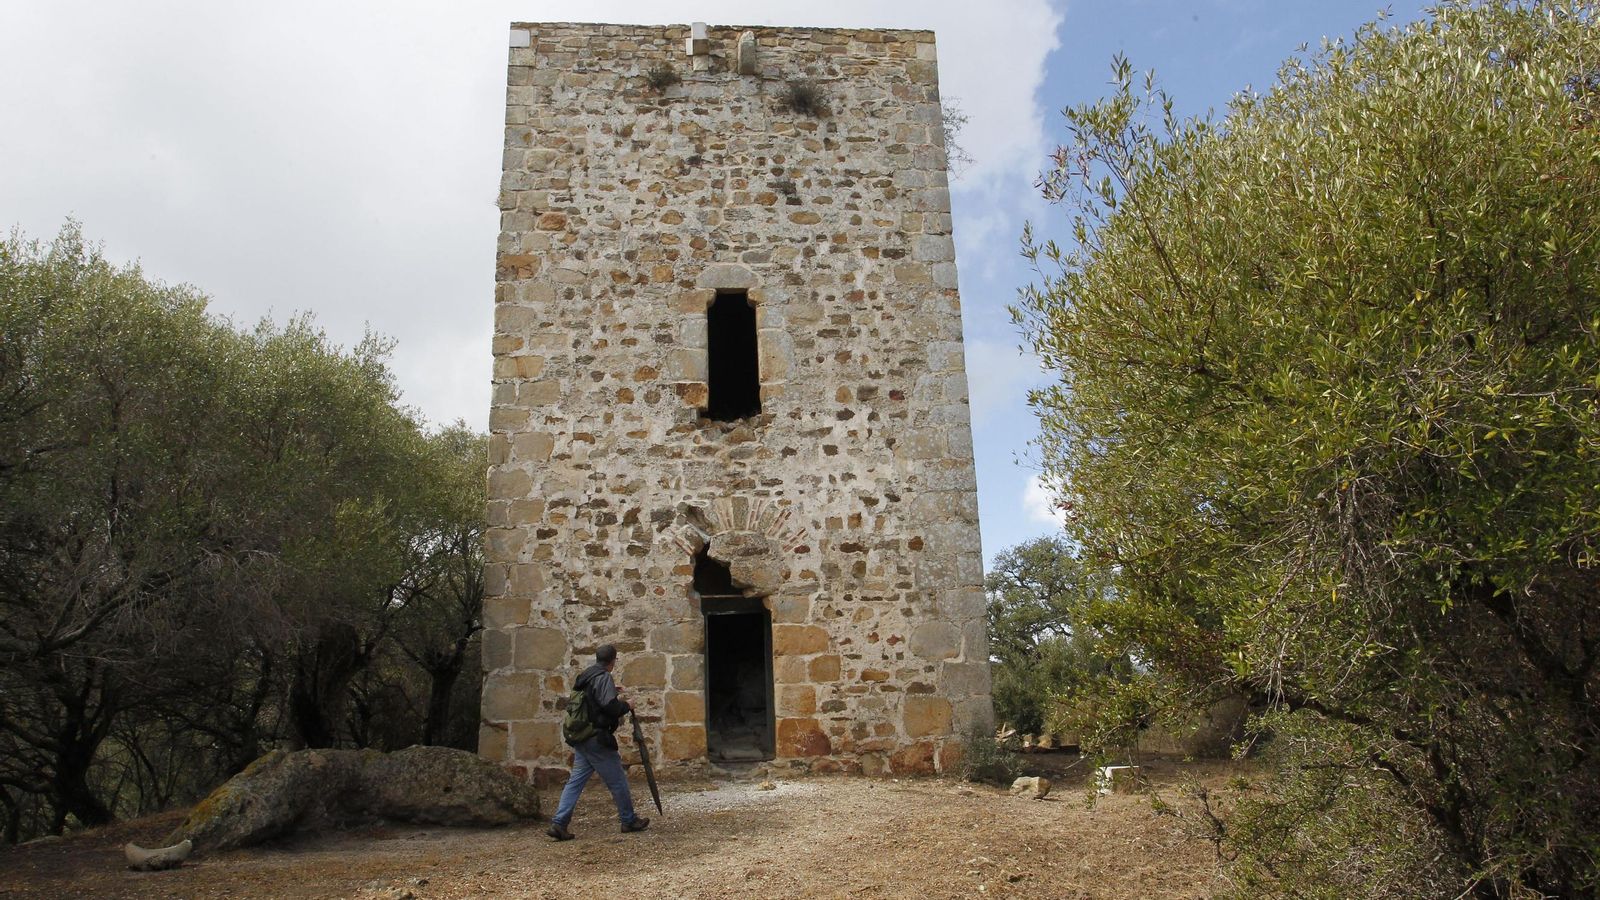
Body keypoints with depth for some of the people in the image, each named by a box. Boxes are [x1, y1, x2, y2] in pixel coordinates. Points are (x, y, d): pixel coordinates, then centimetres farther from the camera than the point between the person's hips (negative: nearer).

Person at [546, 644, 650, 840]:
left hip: (581, 739, 8)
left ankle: (559, 823, 3)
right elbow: (610, 706, -24)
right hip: (598, 739, -8)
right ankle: (629, 820, 16)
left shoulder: (585, 677, 13)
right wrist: (626, 706, -6)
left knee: (576, 781, 9)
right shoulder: (604, 678, -15)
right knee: (617, 781, 5)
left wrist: (613, 694, 23)